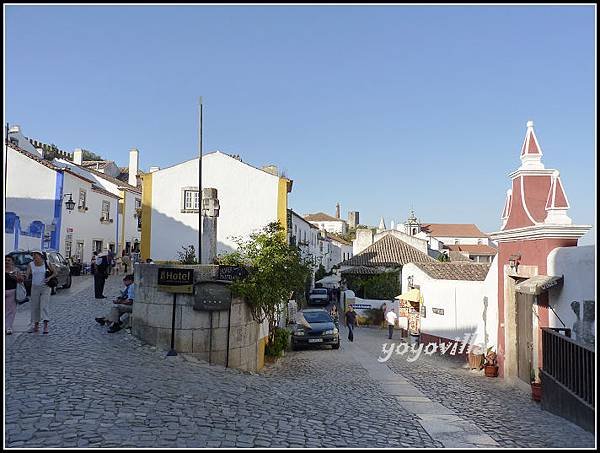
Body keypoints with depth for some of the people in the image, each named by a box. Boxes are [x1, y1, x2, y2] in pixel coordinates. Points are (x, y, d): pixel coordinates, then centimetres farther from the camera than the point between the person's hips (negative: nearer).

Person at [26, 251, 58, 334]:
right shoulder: (30, 265, 1)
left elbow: (55, 272, 4)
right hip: (35, 287, 3)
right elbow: (27, 275, -2)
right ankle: (36, 326, 19)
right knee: (35, 307, 8)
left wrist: (49, 277, -11)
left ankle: (46, 326, -14)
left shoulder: (47, 264, -4)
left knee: (45, 305, -11)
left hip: (45, 288, -3)